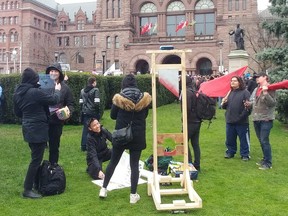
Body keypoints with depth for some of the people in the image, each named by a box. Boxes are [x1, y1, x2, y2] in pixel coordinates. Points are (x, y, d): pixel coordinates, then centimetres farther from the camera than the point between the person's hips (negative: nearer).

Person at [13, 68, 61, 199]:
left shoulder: (18, 93, 6)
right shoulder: (36, 92, -21)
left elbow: (17, 112, 15)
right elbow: (54, 100, -12)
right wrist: (57, 90, 6)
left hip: (28, 128, 9)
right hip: (38, 130, -9)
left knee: (36, 157, 22)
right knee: (36, 159, -2)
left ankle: (36, 182, 34)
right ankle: (27, 190, 1)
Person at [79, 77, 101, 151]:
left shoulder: (82, 90, 9)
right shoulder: (95, 90, -9)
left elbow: (80, 102, 11)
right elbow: (97, 103, -14)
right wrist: (98, 112, -4)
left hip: (85, 112, 5)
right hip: (93, 113, -5)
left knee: (85, 128, 10)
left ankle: (83, 146, 12)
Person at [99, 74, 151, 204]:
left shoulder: (118, 98, -8)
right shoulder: (144, 98, -4)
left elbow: (113, 116, 4)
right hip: (138, 136, 0)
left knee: (113, 162, 14)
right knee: (134, 165, 6)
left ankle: (104, 189, 20)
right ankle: (133, 195, 10)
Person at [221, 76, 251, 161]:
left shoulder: (245, 92, -6)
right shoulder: (230, 92, 14)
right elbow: (225, 106, 18)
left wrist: (243, 115, -23)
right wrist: (224, 103, -4)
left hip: (241, 121, -6)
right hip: (230, 121, 6)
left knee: (244, 139, 4)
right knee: (230, 139, 15)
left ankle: (245, 154, 17)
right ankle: (230, 152, 31)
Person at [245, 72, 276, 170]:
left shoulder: (270, 89, -10)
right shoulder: (256, 89, 13)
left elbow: (273, 103, -18)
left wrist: (265, 93, -27)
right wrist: (249, 104, 3)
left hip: (266, 119, -8)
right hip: (256, 118, 8)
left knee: (264, 141, -7)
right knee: (261, 140, 16)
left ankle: (268, 163, 4)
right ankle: (265, 159, 30)